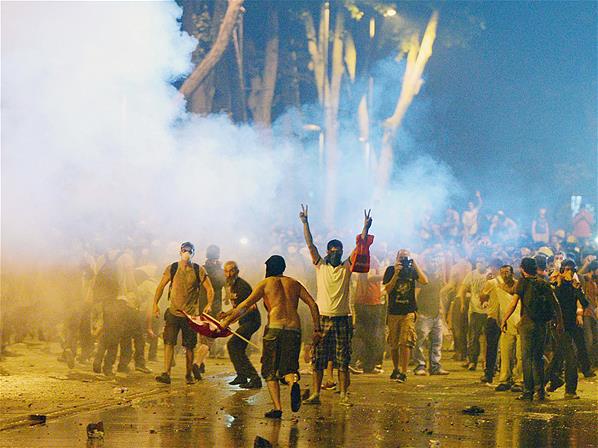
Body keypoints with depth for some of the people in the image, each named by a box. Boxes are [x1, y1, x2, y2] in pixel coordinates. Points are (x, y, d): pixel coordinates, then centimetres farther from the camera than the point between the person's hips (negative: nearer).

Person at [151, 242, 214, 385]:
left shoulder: (199, 271, 0)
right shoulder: (172, 268, 2)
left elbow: (209, 289, 2)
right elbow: (161, 286, 6)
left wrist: (209, 304, -15)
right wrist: (155, 303, -5)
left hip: (191, 314, 0)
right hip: (173, 312, 0)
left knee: (189, 346, 7)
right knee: (169, 342, -12)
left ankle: (189, 374, 22)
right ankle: (166, 374, -16)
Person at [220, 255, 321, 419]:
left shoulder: (265, 284, 10)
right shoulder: (294, 284, 20)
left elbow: (245, 306, 3)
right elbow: (313, 304, 12)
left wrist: (227, 321, 9)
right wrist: (317, 330, 12)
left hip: (274, 327, -3)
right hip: (294, 329, 3)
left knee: (270, 371, 7)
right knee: (288, 367, 8)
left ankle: (277, 407, -6)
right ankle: (293, 382, -29)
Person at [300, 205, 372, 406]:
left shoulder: (346, 268, 6)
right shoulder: (320, 266, 5)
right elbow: (310, 245, -1)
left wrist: (365, 229, -11)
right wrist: (305, 223, -8)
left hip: (342, 319, 0)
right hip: (323, 318, 0)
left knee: (342, 360, 1)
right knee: (318, 359, 2)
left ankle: (343, 395, 4)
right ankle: (315, 394, 7)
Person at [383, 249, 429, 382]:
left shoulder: (412, 271, 6)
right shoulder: (391, 270, 5)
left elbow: (424, 281, -11)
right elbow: (387, 289, -5)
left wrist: (415, 265, -10)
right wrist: (396, 274, -14)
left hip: (408, 312, -1)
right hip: (393, 312, 1)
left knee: (405, 343, -12)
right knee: (393, 344, 8)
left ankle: (403, 372, -11)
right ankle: (396, 369, 27)